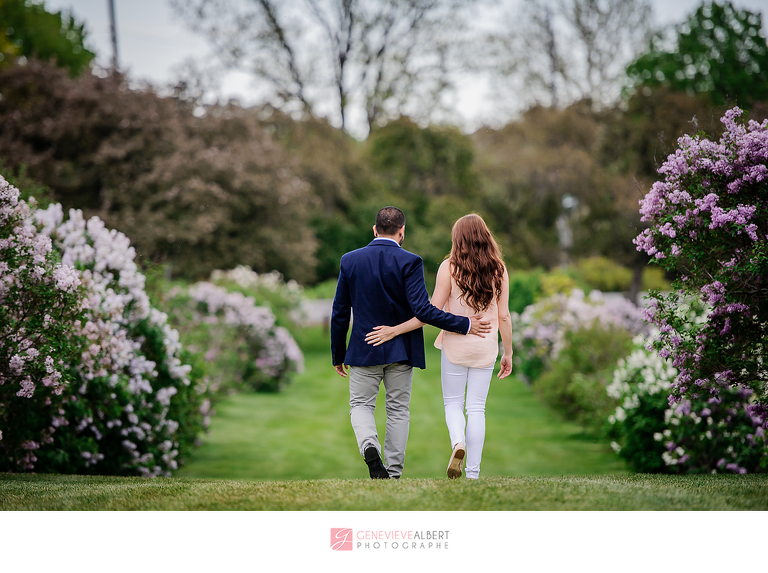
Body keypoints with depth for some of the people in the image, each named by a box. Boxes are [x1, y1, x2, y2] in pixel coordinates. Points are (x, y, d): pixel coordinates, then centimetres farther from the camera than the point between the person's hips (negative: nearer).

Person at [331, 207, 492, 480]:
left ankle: (369, 445, -19)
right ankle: (393, 474, 10)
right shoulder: (409, 262, -11)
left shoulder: (350, 260, -1)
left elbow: (339, 313, 2)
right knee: (398, 410, 10)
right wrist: (464, 324, -13)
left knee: (361, 405, 10)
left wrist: (338, 354, 11)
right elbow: (422, 310, -20)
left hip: (364, 349, 1)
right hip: (401, 350, -1)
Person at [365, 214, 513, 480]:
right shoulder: (498, 269, -1)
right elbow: (503, 315, 1)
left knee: (453, 403, 13)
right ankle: (473, 472, 4)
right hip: (485, 347, 2)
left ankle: (458, 442, -17)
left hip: (455, 344, -2)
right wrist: (508, 352, 12)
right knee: (477, 407, 8)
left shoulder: (449, 267, -8)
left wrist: (395, 330, -7)